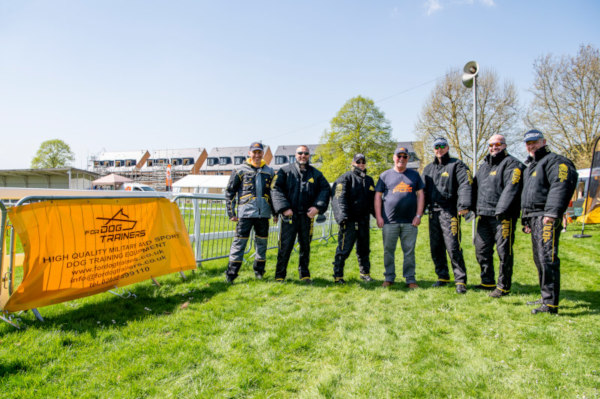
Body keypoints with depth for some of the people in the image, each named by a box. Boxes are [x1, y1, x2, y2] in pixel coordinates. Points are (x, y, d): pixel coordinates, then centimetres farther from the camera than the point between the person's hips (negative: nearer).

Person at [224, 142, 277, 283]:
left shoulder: (269, 172, 14)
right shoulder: (241, 170, 4)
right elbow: (230, 192, 4)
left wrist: (276, 213, 16)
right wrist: (231, 212, -1)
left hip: (263, 213, 3)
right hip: (245, 212, -3)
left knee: (262, 242, 9)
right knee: (239, 242, -5)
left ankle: (259, 271, 24)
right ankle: (231, 274, 1)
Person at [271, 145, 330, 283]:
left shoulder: (316, 174, 11)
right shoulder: (285, 171, 5)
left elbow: (325, 189, 7)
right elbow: (276, 189, -1)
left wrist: (317, 207, -7)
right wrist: (284, 208, -12)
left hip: (307, 215, 2)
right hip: (289, 215, -2)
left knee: (305, 245, 10)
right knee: (285, 246, -2)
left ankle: (304, 273, 24)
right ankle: (280, 275, 11)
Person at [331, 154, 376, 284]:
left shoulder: (369, 180, 19)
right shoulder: (346, 178, -2)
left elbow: (373, 200, 24)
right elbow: (339, 198, -12)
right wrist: (342, 215, -23)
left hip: (364, 220, 6)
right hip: (349, 220, -6)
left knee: (364, 249, 14)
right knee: (344, 249, -5)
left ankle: (365, 273, 27)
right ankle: (338, 275, 4)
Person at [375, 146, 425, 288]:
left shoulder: (414, 175, 14)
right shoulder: (385, 175, 10)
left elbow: (420, 195, 10)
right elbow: (378, 196, 7)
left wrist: (418, 215, 0)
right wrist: (378, 217, -1)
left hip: (410, 222, 1)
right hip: (390, 221, 0)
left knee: (409, 251, 4)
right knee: (388, 250, 4)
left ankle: (410, 279, 14)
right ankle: (389, 278, 16)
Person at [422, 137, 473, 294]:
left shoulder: (457, 165, 2)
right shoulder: (428, 169, 20)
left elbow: (465, 184, -11)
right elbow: (423, 191, 22)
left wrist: (464, 204, -24)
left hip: (450, 212, -6)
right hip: (433, 212, 6)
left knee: (453, 247, -10)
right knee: (436, 247, 9)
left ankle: (460, 280, -2)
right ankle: (442, 277, 21)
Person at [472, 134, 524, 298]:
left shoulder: (511, 164, -4)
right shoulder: (484, 165, 20)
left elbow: (511, 188, -17)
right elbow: (475, 186, 22)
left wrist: (501, 209, -25)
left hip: (503, 216, -8)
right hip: (484, 215, 8)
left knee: (504, 251, -1)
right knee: (481, 249, 12)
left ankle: (504, 286, 10)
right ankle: (488, 282, 26)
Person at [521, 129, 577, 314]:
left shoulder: (554, 161, -4)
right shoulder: (530, 166, 26)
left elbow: (561, 186, -18)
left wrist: (552, 212, -26)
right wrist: (526, 220, 26)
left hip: (546, 218, -10)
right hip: (533, 218, 10)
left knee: (547, 259, -14)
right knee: (539, 259, 13)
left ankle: (551, 304, -13)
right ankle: (546, 298, 23)